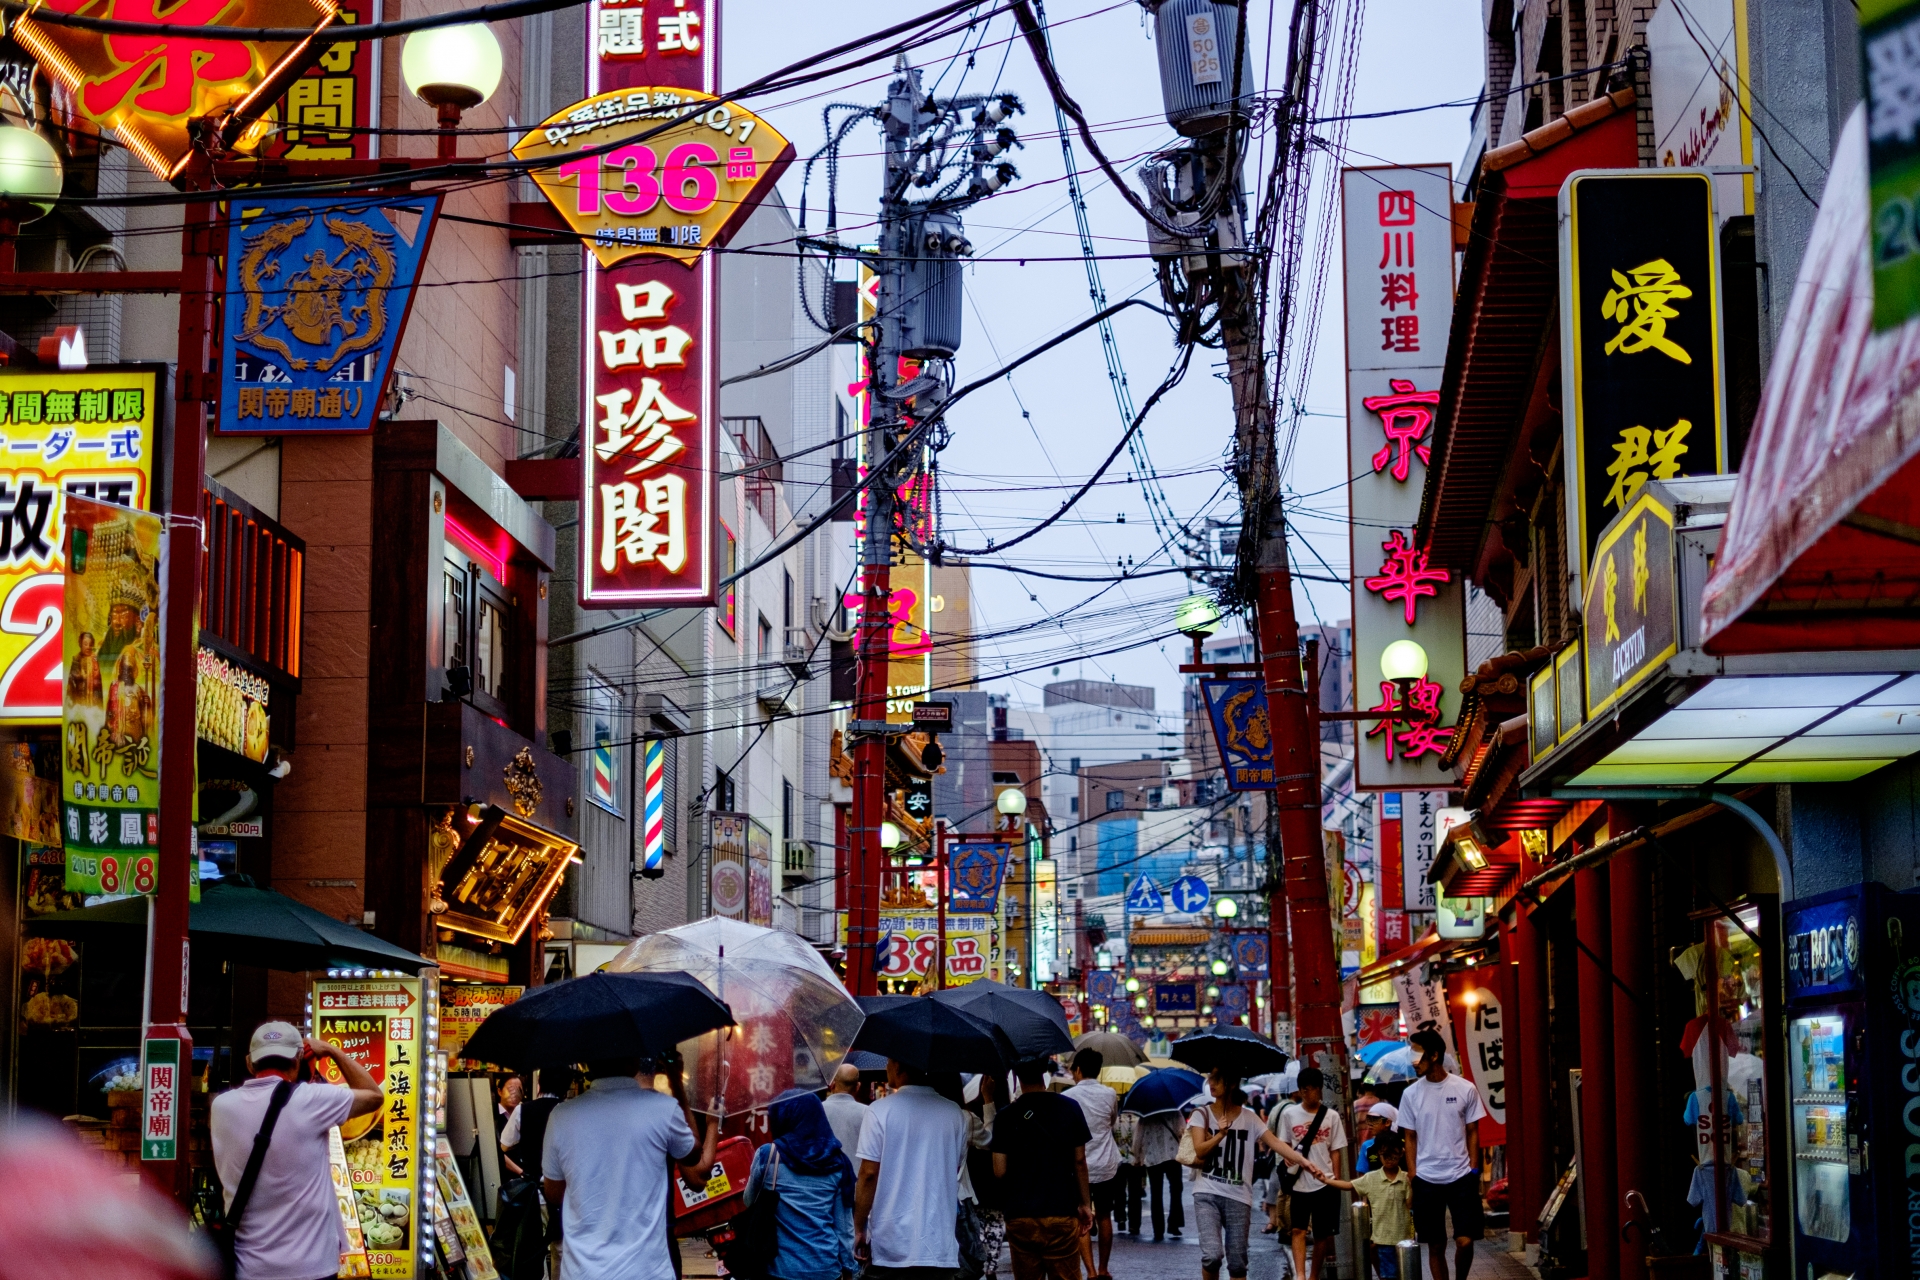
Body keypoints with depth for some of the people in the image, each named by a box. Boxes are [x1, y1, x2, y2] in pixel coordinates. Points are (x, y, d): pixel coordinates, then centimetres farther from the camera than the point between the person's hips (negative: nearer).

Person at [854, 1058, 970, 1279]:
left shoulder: (880, 1111, -6)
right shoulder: (955, 1114, 7)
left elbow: (869, 1174, -8)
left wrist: (859, 1228, -2)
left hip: (890, 1247, -3)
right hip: (940, 1246, 3)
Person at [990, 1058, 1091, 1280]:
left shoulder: (1005, 1117, -4)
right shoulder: (1070, 1109, -1)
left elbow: (999, 1171, -5)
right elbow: (1079, 1162, 2)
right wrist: (1085, 1204, 11)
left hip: (1020, 1217, 0)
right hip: (1062, 1214, 0)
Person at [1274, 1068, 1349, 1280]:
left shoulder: (1331, 1116, 2)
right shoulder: (1289, 1113, 2)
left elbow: (1335, 1151, 4)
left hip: (1325, 1183, 0)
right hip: (1299, 1183, 0)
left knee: (1323, 1234, 6)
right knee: (1298, 1229, -10)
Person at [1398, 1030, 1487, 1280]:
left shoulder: (1465, 1089, -2)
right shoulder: (1411, 1094, 1)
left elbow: (1472, 1132, 4)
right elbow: (1409, 1137, 6)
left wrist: (1474, 1170, -2)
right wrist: (1412, 1176, 0)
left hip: (1461, 1177, -1)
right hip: (1427, 1180, 1)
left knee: (1465, 1240, -8)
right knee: (1435, 1245, 4)